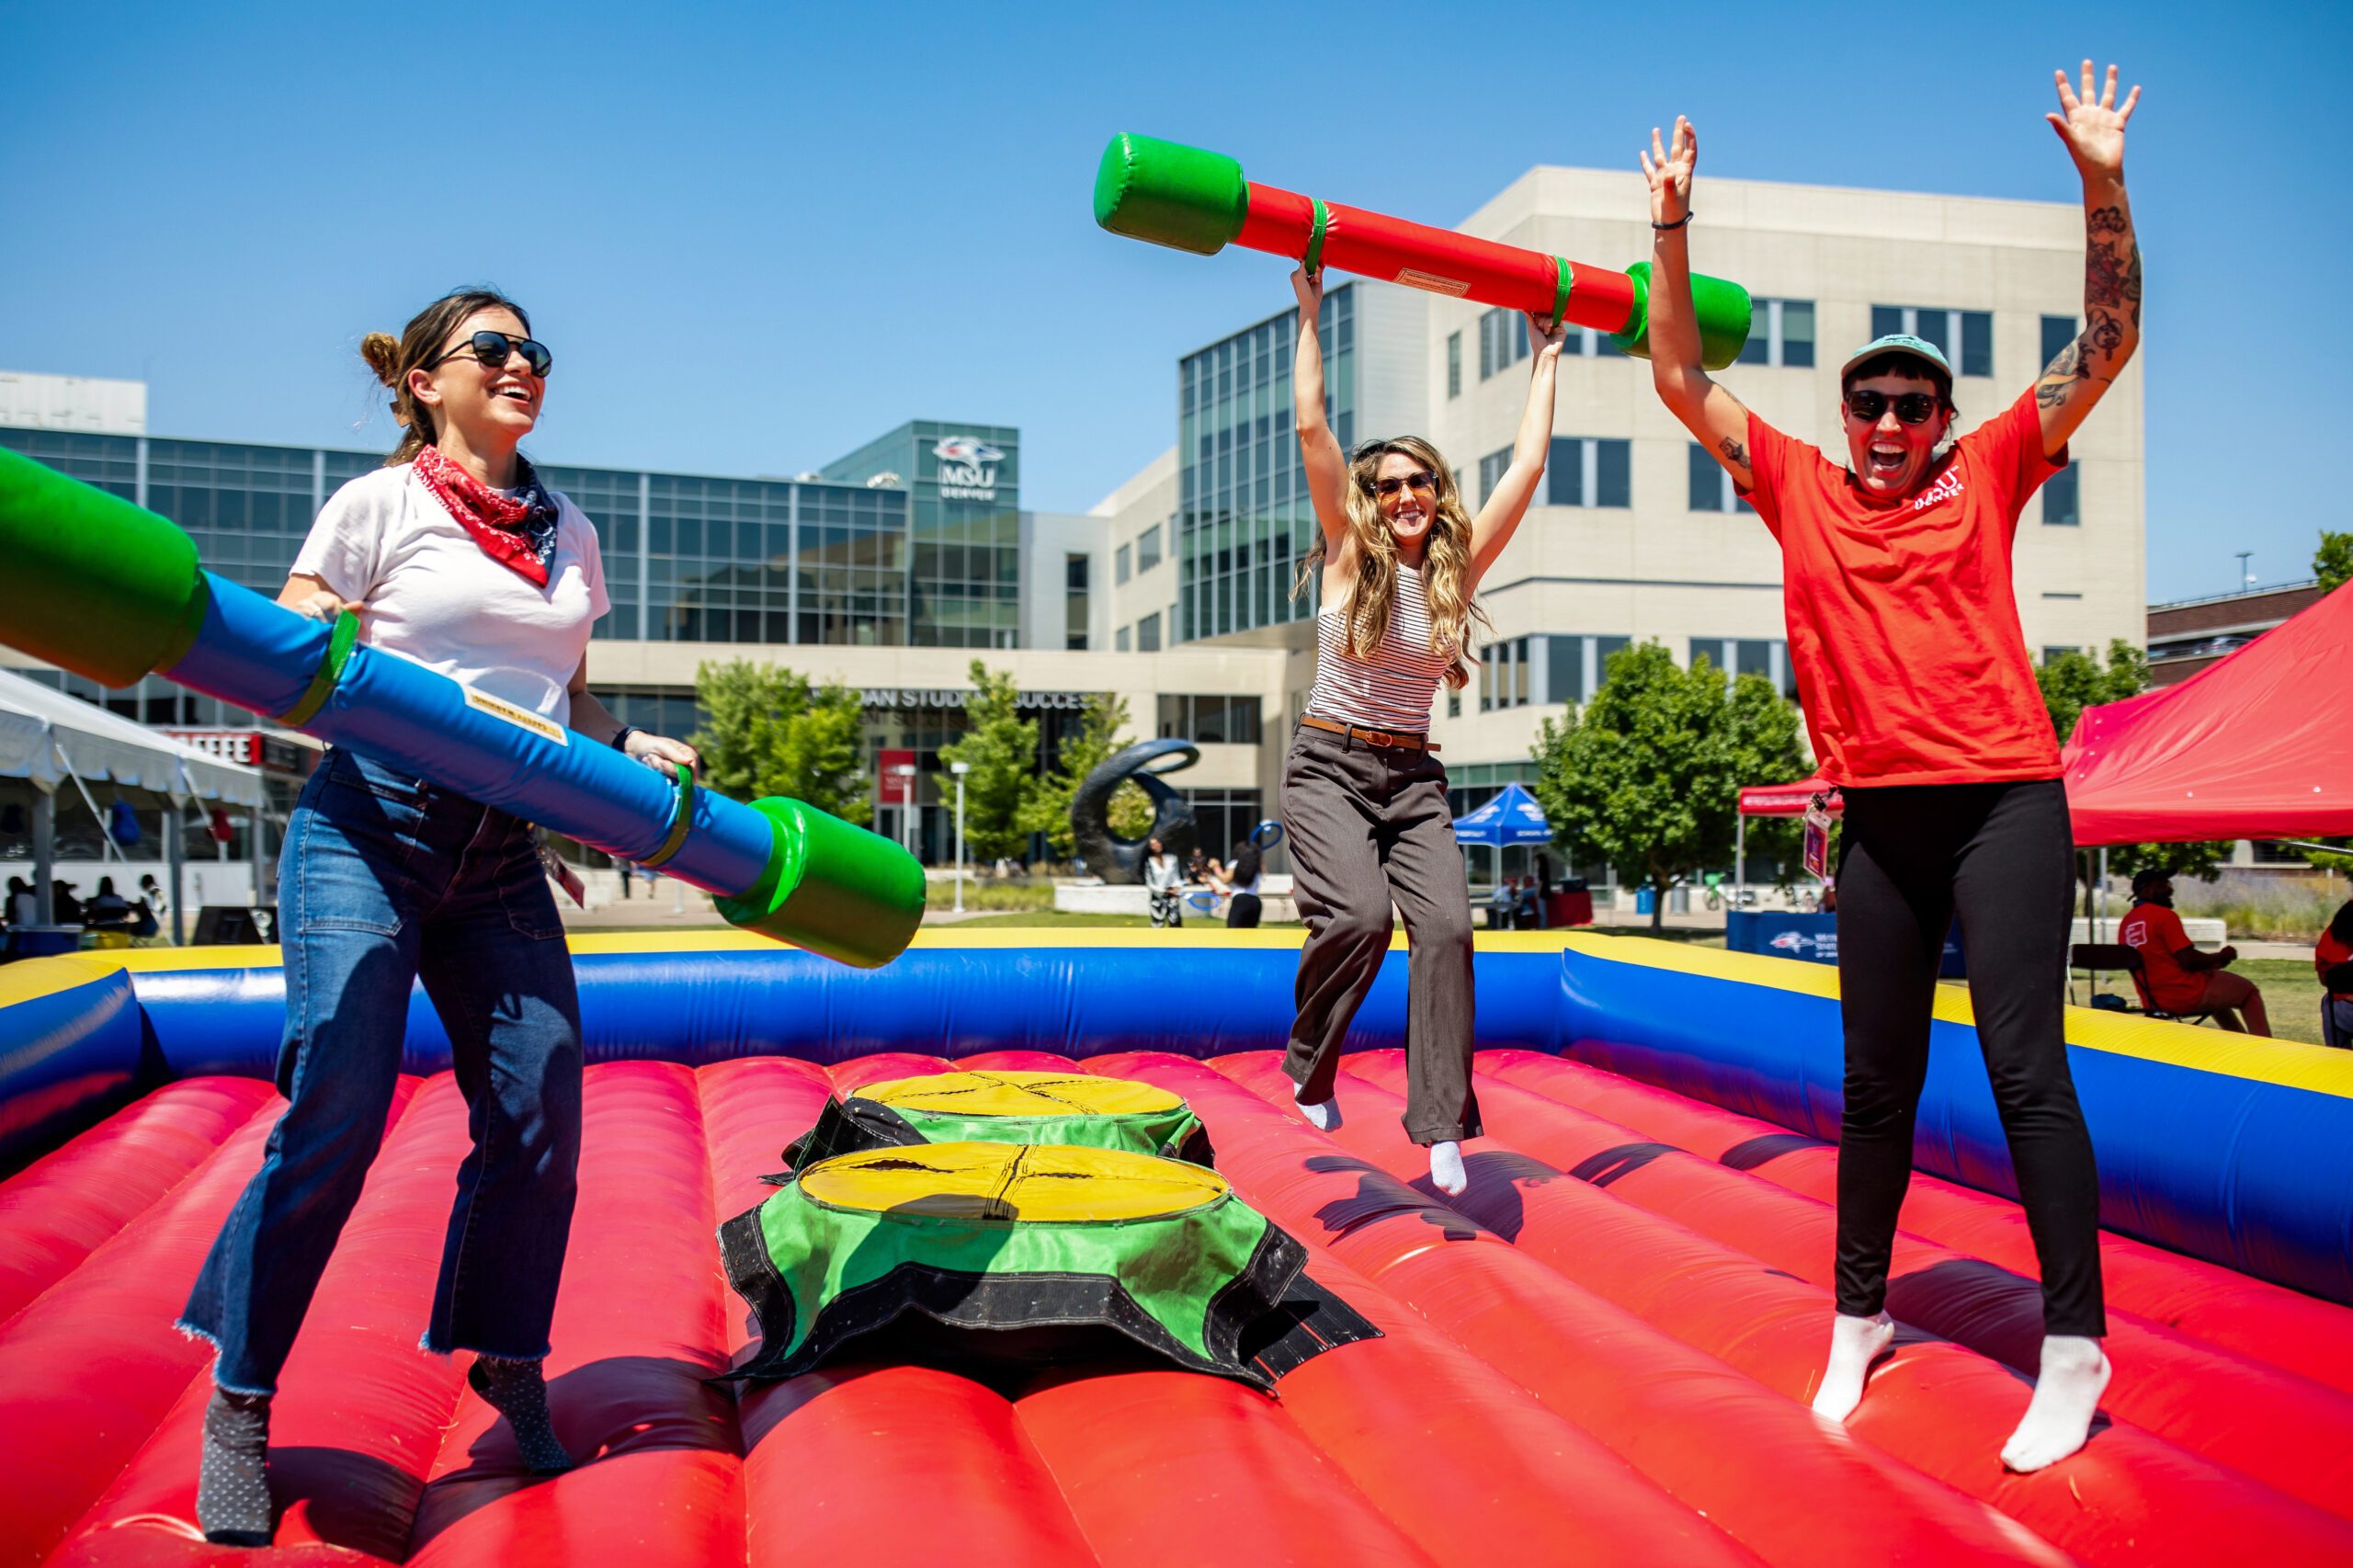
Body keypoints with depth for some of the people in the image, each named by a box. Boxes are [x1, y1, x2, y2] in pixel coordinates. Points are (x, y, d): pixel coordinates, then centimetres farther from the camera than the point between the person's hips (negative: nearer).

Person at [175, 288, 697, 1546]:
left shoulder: (570, 535, 17)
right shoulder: (379, 503, 2)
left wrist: (632, 747, 4)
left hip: (500, 855, 5)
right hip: (369, 824, -5)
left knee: (539, 1113, -1)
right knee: (334, 1123, -10)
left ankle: (505, 1358, 22)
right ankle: (239, 1399, 10)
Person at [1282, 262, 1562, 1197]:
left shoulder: (1456, 569, 5)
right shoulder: (1350, 557, -2)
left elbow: (1528, 465, 5)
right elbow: (1309, 427, -9)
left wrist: (1545, 359, 11)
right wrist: (1309, 315, -7)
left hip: (1412, 776, 3)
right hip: (1329, 767, -3)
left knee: (1446, 922, -18)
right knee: (1358, 915, -24)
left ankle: (1441, 1126, -12)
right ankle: (1311, 1071, 2)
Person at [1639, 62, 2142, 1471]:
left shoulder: (1987, 474, 6)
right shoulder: (1799, 486, 9)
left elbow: (2108, 348, 3)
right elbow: (1681, 382, 9)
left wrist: (2103, 187, -7)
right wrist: (1673, 229, 2)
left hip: (2004, 798, -2)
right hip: (1878, 815, 3)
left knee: (2025, 1067, -5)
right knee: (1876, 1081, 11)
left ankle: (2075, 1350, 5)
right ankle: (1860, 1317, 25)